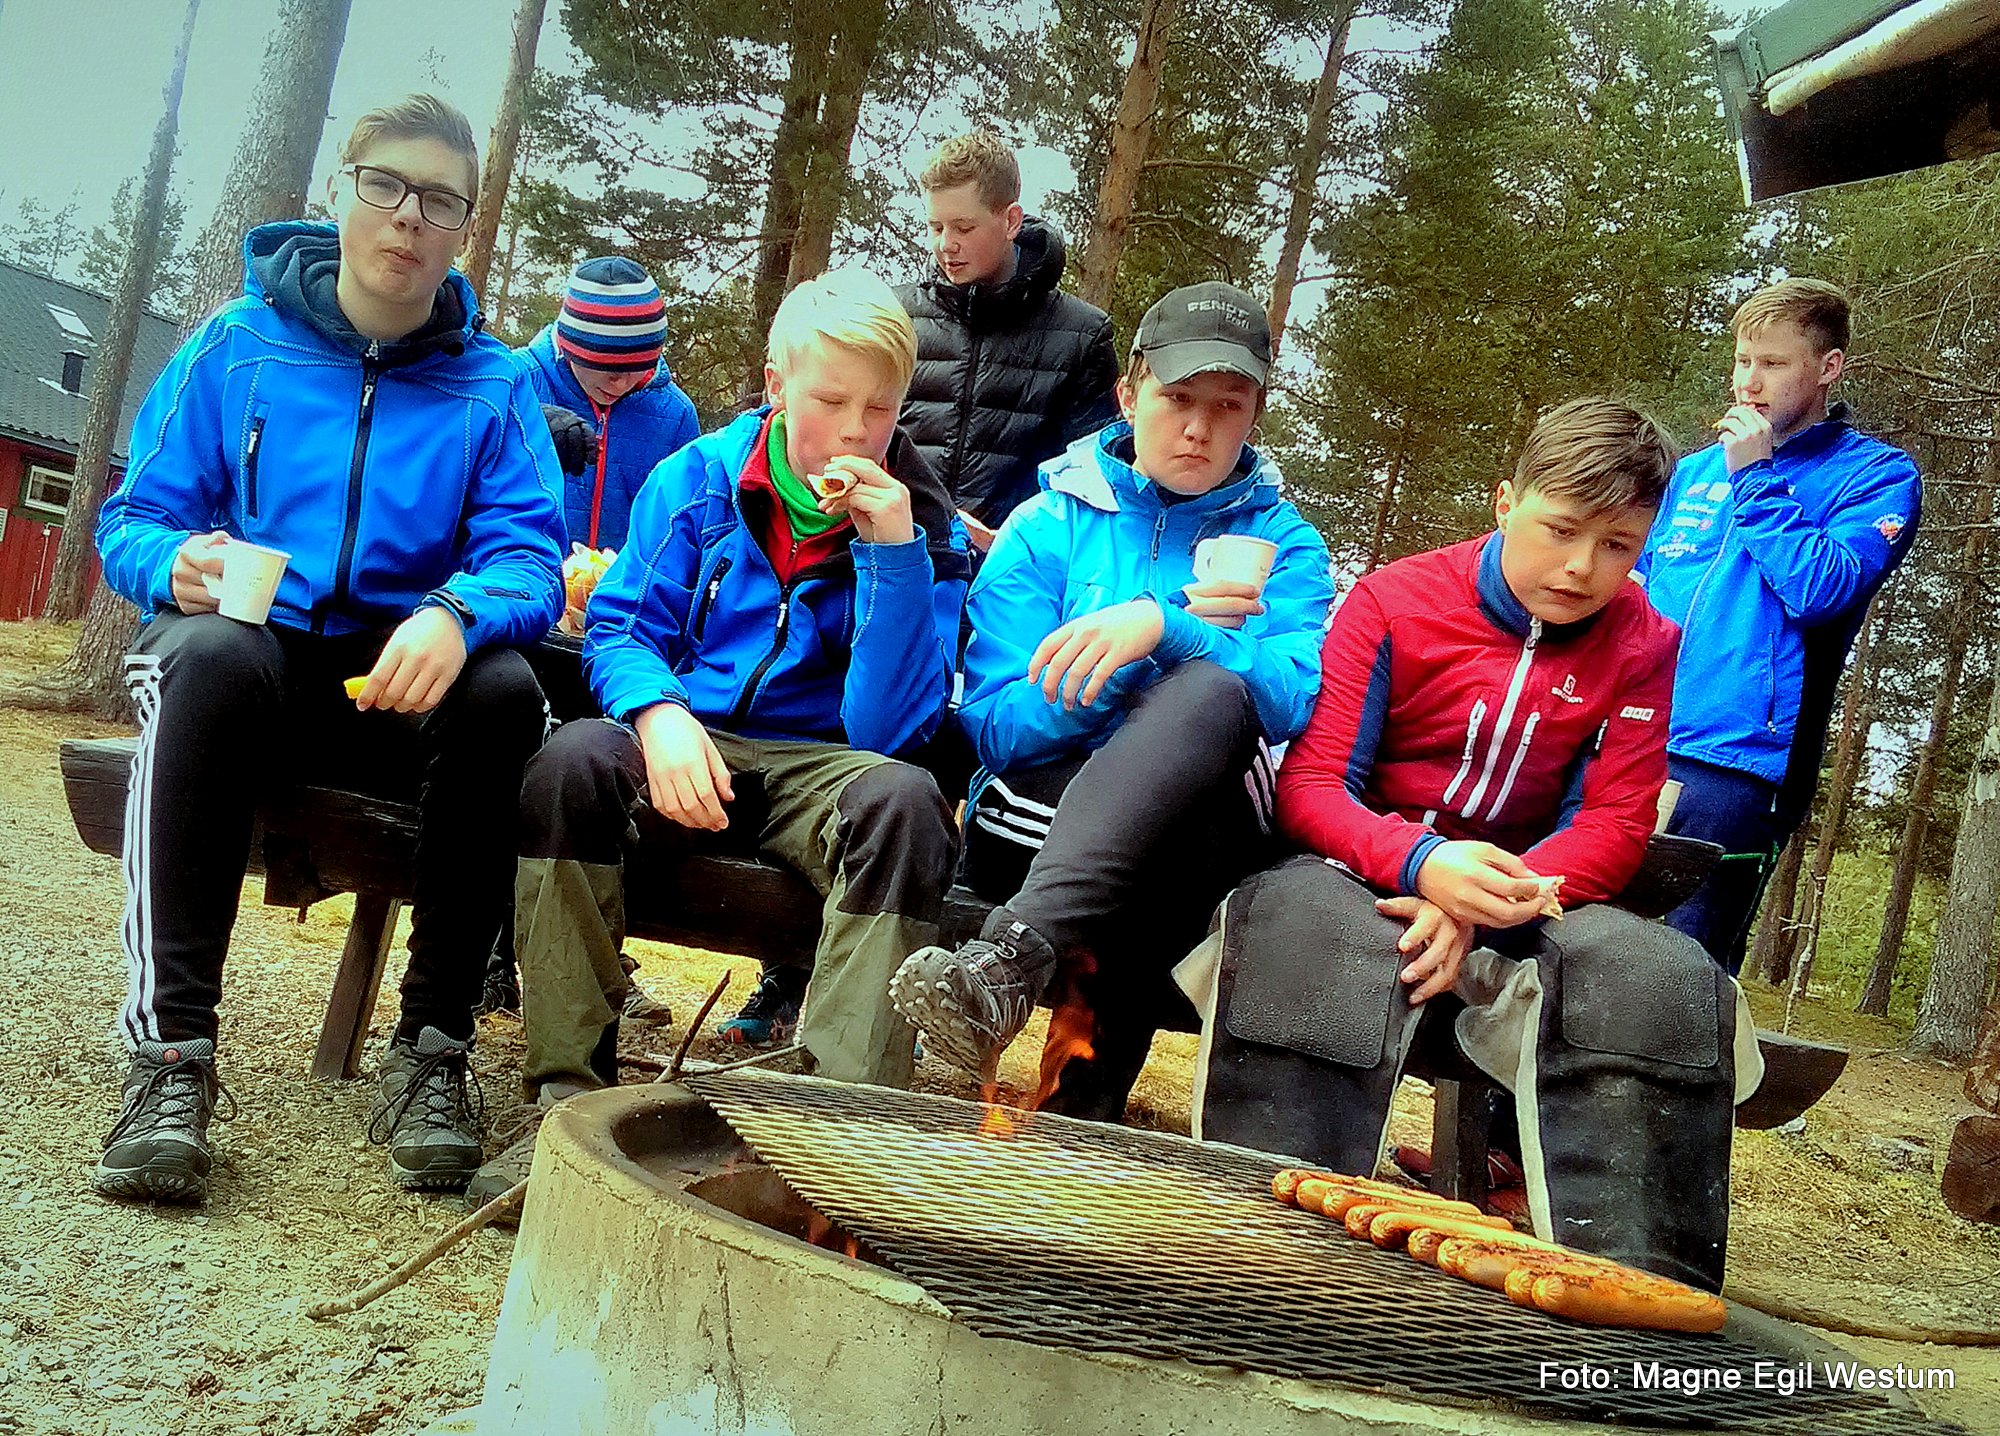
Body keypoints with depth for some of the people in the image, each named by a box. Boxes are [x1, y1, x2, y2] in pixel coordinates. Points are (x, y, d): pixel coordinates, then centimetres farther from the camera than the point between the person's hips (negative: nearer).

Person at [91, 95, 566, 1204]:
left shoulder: (491, 387, 7)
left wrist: (458, 613, -30)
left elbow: (529, 559, -7)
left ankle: (430, 1049, -23)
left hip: (398, 683, 1)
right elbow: (134, 517, 5)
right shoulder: (238, 343, 7)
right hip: (245, 646, 0)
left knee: (501, 688, -32)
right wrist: (177, 562, -20)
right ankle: (168, 1049, -34)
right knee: (211, 652, -36)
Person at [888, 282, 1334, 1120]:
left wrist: (1166, 631, -26)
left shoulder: (1281, 542, 11)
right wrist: (1190, 625, -14)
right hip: (1038, 816, 0)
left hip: (1199, 831, 1)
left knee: (1214, 687, -35)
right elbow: (997, 729, -4)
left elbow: (1294, 697, -10)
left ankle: (1009, 961, -47)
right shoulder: (1048, 526, 9)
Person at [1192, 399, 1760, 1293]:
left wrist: (1489, 907, -25)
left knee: (1663, 982, -28)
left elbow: (1612, 829, -4)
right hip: (1372, 873, -2)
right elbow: (1309, 783, -11)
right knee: (1300, 921, -38)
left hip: (1526, 893, 3)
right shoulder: (1392, 602, -4)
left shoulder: (1642, 648, 3)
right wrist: (1422, 863, -33)